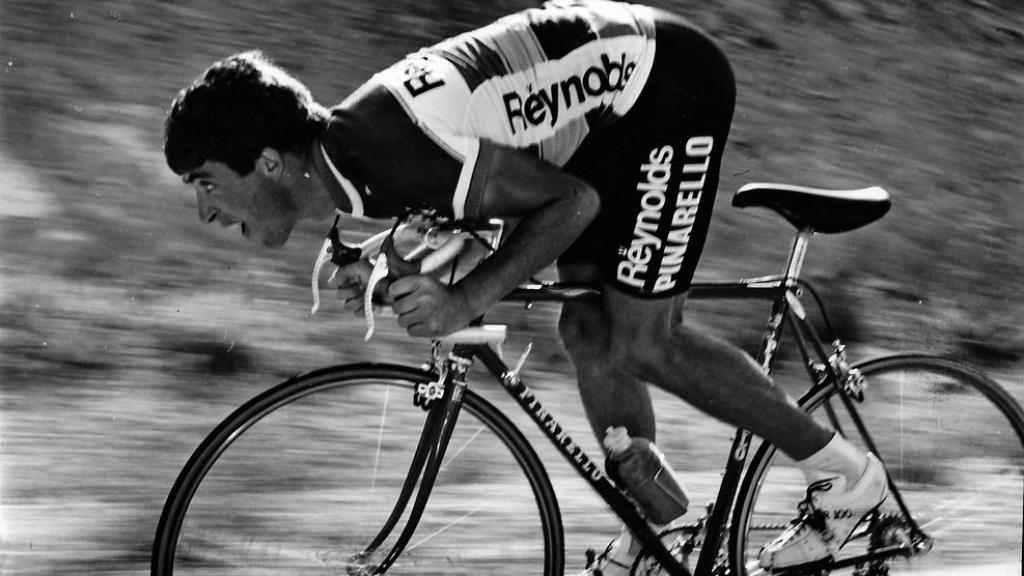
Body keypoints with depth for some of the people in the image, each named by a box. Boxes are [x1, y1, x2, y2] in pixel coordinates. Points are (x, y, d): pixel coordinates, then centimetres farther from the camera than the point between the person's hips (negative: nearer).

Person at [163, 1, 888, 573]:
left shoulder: (389, 150, -31)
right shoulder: (339, 148, -3)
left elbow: (571, 201, -22)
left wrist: (466, 300, -26)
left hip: (668, 75, -9)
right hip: (614, 82, 9)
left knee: (639, 341, -8)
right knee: (587, 331, 8)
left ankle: (848, 474, 6)